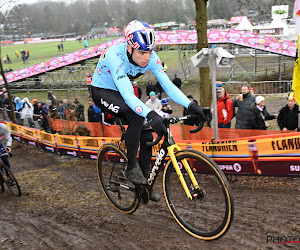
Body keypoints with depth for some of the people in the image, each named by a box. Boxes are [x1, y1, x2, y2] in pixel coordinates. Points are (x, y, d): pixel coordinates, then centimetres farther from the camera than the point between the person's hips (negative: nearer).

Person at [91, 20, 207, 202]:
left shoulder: (151, 57, -20)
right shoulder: (115, 55, -36)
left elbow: (168, 86, -23)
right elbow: (127, 94, -46)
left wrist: (191, 106, -37)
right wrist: (150, 114, -60)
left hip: (124, 92, 6)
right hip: (102, 92, -5)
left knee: (147, 135, -6)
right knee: (136, 116, -34)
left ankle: (144, 185, 12)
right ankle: (131, 167, -15)